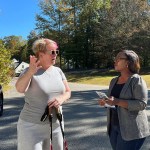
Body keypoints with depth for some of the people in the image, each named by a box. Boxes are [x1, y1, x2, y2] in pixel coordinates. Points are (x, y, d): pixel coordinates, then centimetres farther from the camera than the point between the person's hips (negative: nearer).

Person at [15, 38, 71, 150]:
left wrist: (61, 98, -15)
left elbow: (68, 92, 7)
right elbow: (20, 89, -31)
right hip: (33, 126, -5)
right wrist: (30, 72, -49)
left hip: (56, 125, 6)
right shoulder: (30, 71, -12)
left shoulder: (58, 71, 4)